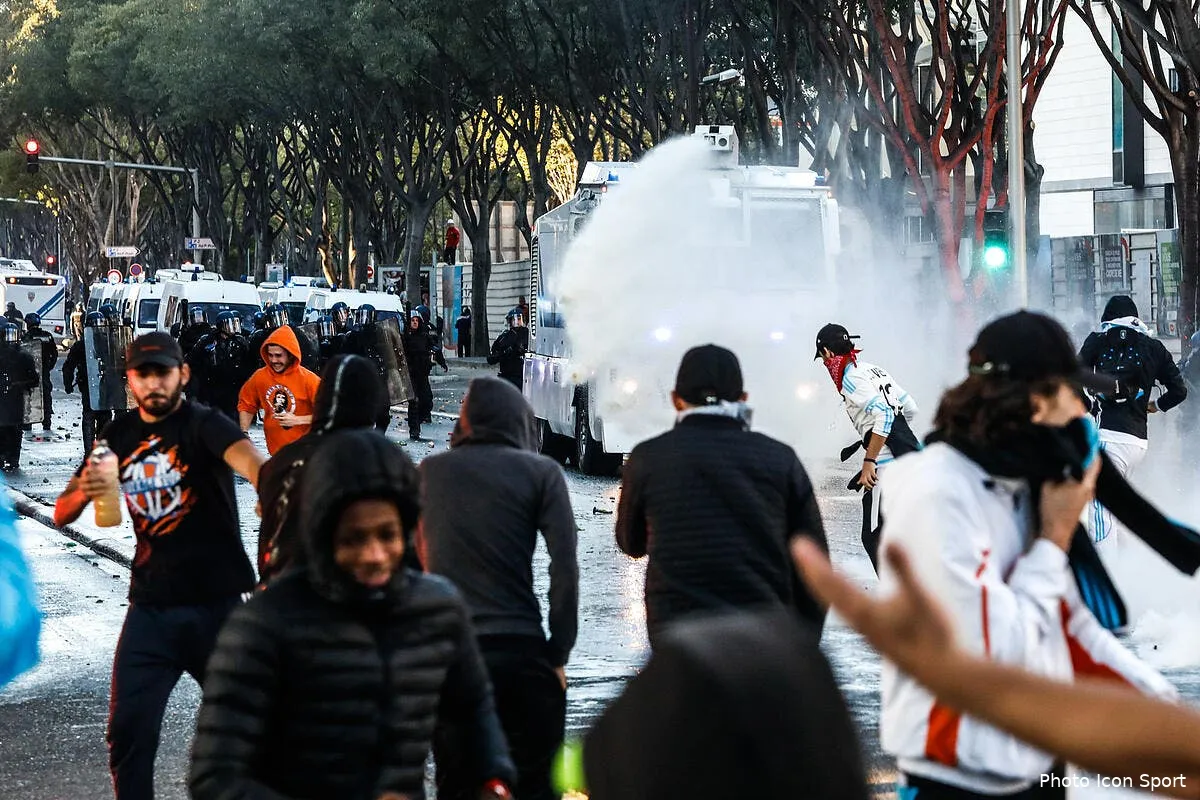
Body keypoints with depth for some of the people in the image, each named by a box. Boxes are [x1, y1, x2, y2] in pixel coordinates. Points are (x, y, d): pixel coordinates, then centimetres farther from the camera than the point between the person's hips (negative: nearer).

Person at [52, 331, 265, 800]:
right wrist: (84, 492, -16)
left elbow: (245, 457, -33)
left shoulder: (204, 425, -10)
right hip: (151, 606, 4)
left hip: (218, 603, -4)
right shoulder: (119, 436, 6)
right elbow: (61, 515, 9)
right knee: (128, 733, 1)